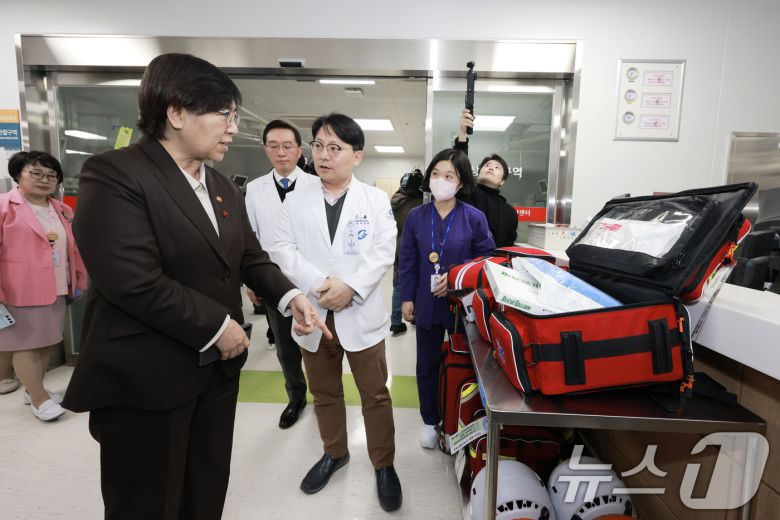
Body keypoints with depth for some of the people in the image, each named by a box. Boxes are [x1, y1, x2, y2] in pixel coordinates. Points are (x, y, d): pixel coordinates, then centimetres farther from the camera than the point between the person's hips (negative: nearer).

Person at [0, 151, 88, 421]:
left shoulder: (62, 211, 10)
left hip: (56, 291, 6)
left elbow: (73, 249, 16)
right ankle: (39, 398, 15)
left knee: (47, 342, 15)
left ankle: (33, 390, 31)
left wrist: (79, 282, 14)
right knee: (25, 344, 5)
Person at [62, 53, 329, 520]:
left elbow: (251, 257, 8)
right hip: (146, 377, -7)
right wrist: (217, 327, -17)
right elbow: (136, 283, -25)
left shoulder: (223, 186, 10)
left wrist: (289, 296, -9)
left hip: (217, 367, 7)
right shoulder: (114, 175, -16)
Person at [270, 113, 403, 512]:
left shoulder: (376, 199, 0)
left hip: (361, 314, -2)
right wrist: (318, 283, -18)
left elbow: (383, 252, -7)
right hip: (313, 314, 3)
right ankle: (334, 452, 43)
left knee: (375, 395, 9)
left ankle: (384, 465, 29)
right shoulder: (296, 199, 5)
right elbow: (282, 248, -3)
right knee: (324, 394, 20)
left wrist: (351, 287, -20)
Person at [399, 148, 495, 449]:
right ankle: (430, 420, 36)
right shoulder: (416, 216, -3)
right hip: (426, 304, 2)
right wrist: (407, 298, -1)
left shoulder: (474, 217, -9)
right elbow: (407, 261, 1)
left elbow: (487, 256, -4)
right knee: (426, 365, 15)